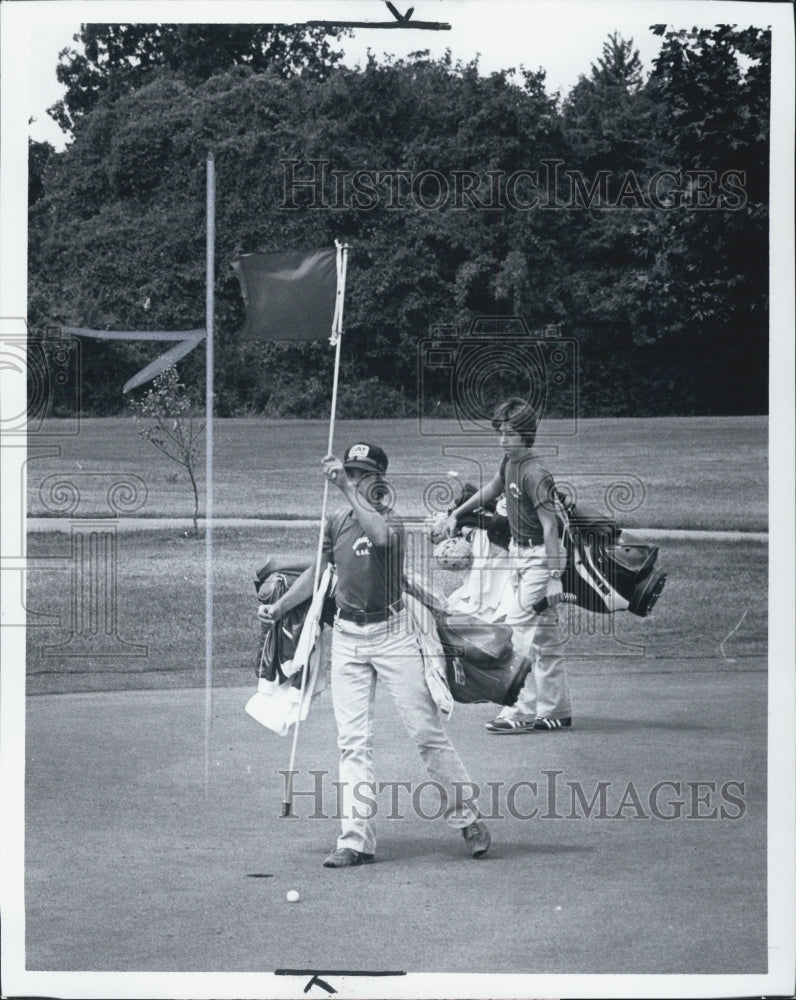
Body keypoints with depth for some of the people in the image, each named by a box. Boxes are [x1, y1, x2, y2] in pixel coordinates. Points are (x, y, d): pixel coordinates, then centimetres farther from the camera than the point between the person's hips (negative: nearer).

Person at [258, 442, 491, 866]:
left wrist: (348, 489, -36)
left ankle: (467, 819, 12)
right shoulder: (336, 523, 5)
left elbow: (380, 534, -37)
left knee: (426, 731, -2)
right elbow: (317, 572, 19)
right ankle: (356, 839, 2)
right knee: (353, 740, 1)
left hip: (392, 634, -5)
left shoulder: (390, 519, -11)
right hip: (347, 637, 5)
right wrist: (279, 608, 13)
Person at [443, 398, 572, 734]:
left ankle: (522, 712, -11)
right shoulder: (509, 462, 6)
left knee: (526, 634, -12)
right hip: (520, 554, 9)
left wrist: (554, 577, -27)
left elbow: (550, 527, -23)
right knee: (544, 638, 11)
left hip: (540, 558, -9)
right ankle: (557, 711, 17)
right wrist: (456, 514, 35)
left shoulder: (535, 475, -20)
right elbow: (493, 488, 27)